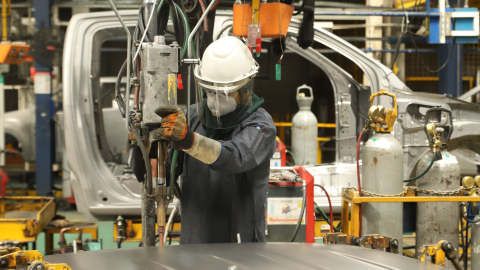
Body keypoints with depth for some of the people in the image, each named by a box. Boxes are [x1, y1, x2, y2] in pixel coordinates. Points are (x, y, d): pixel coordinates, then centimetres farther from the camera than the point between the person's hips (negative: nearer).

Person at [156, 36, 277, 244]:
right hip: (192, 240, 4)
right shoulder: (193, 116, 4)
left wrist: (188, 139, -46)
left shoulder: (260, 125, -11)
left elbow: (235, 158, -32)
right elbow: (165, 172, 5)